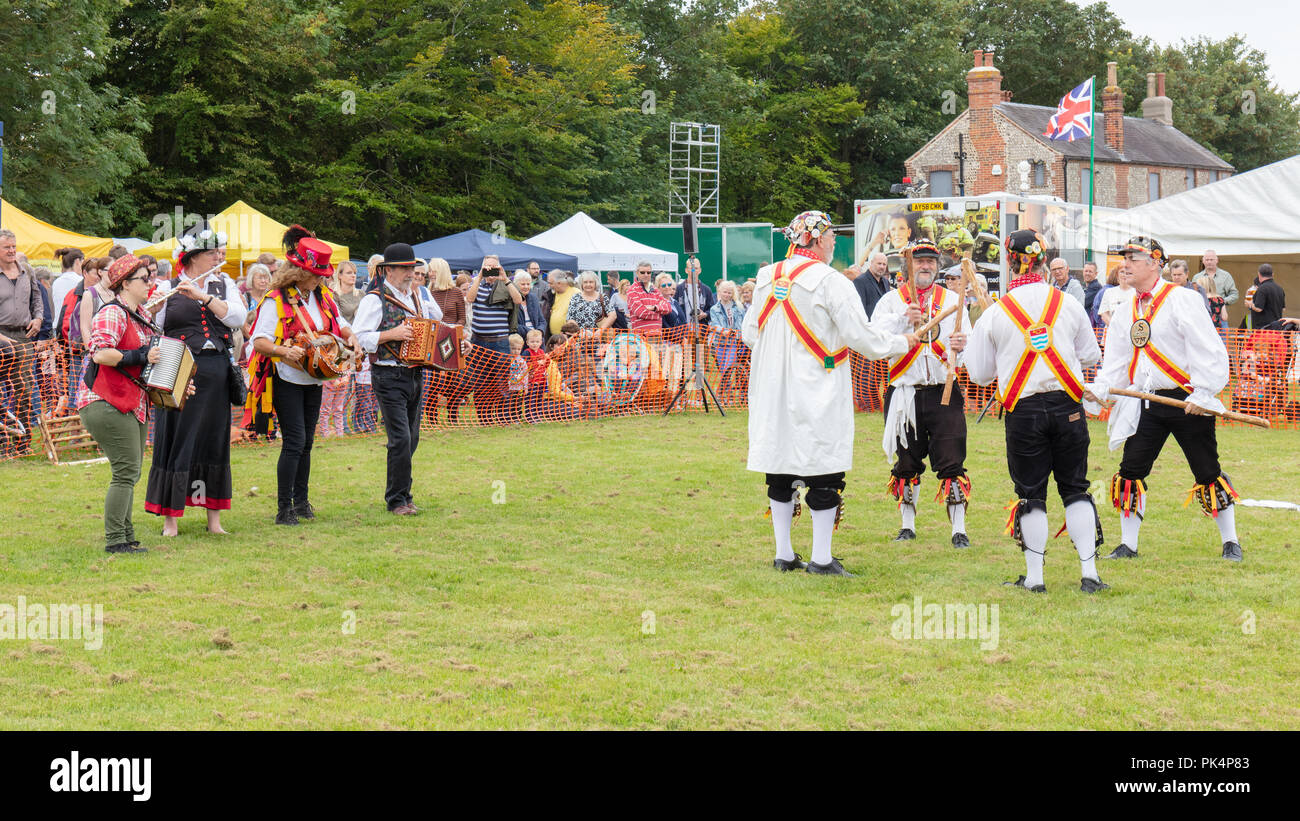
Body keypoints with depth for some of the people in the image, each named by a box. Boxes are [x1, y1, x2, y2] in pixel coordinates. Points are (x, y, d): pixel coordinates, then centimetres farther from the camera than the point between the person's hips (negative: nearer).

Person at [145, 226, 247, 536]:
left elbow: (238, 316, -7)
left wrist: (202, 295, -16)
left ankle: (213, 516, 14)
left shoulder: (224, 284, 10)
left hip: (215, 371, 3)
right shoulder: (169, 288, 1)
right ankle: (170, 517, 4)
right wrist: (156, 305, -25)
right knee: (176, 439, -3)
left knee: (214, 440, 7)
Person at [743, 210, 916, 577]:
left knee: (780, 471, 12)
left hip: (771, 392, 6)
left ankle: (784, 554, 18)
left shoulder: (767, 279, 6)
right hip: (817, 393, -6)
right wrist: (903, 342, 5)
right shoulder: (830, 281, -12)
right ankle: (821, 558, 4)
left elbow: (749, 333, 17)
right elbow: (863, 338, -12)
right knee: (824, 472, 2)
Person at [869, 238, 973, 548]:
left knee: (952, 463, -7)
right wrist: (903, 320, -25)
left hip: (944, 392, 0)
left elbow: (968, 344, 1)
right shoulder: (891, 300, 7)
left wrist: (961, 346, -23)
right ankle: (908, 525, 22)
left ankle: (959, 530, -2)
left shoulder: (953, 300, 10)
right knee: (906, 464, 8)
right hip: (904, 392, 0)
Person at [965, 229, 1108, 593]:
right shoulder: (1068, 304, 1)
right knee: (1075, 489, 10)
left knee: (1031, 494, 7)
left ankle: (1034, 576, 10)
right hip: (1067, 406, 1)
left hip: (1023, 411, -1)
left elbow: (979, 374, 5)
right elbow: (1090, 355, 13)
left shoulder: (994, 313, -2)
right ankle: (1089, 573, 7)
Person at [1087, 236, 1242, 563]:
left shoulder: (1181, 300, -7)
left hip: (1187, 402, -6)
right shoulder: (1125, 313, 14)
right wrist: (1100, 389, -6)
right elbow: (1116, 360, 13)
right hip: (1146, 405, 6)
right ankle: (1128, 545, 10)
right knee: (1130, 471, 0)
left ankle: (1230, 542, 12)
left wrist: (1203, 393, -18)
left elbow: (1209, 349, -12)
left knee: (1208, 473, -1)